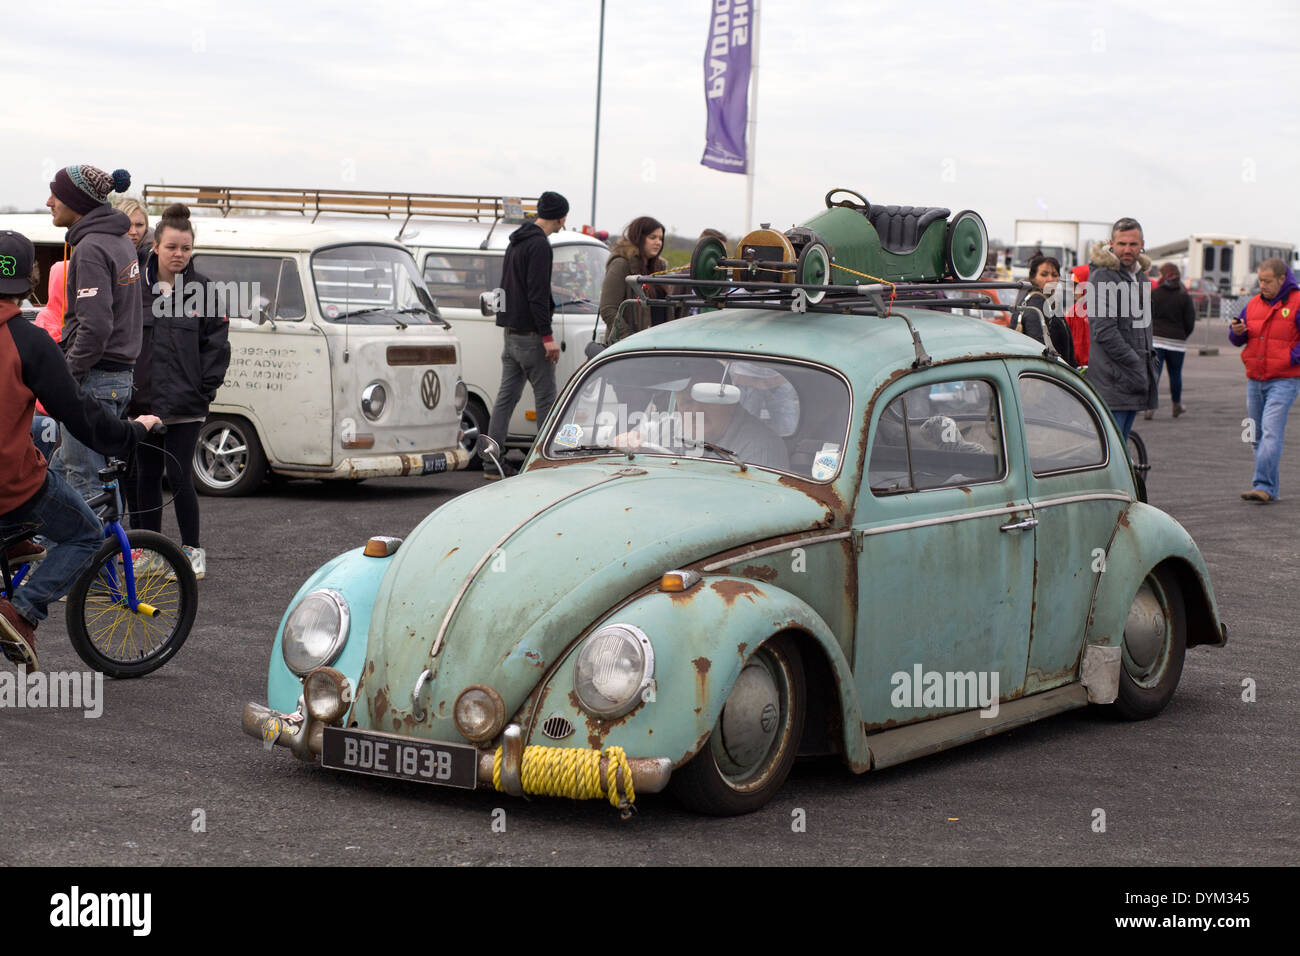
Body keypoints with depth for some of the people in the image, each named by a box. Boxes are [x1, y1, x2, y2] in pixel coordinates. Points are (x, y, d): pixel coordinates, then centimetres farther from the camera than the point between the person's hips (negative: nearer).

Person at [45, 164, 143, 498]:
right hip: (121, 375, 10)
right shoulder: (120, 241, 13)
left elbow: (95, 326, -25)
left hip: (94, 381, -10)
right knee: (62, 466, 17)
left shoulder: (91, 248, -17)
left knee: (84, 483, -4)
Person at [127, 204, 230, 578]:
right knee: (146, 477, 8)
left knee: (178, 476, -6)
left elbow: (216, 343, 3)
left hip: (185, 405, -2)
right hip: (143, 401, 2)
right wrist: (124, 386, 1)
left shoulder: (202, 289, 2)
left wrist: (205, 388, -3)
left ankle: (192, 550, 7)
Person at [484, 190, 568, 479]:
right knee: (546, 397, -3)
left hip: (510, 331, 9)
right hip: (530, 333, -9)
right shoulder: (539, 244, -14)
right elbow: (537, 293, -21)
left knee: (507, 395, 9)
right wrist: (547, 336, -20)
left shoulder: (517, 242, 16)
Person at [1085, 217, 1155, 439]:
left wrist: (1149, 358, 14)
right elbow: (1104, 331, -17)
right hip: (1111, 379, -9)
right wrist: (1135, 364, -17)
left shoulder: (1140, 277, 18)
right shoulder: (1102, 276, -10)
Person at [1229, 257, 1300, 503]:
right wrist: (1237, 331, -4)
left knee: (1271, 432, -17)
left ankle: (1263, 486, -21)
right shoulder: (1254, 304, 12)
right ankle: (1271, 487, 18)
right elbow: (1238, 339, 17)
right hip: (1254, 380, 7)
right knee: (1258, 436, 9)